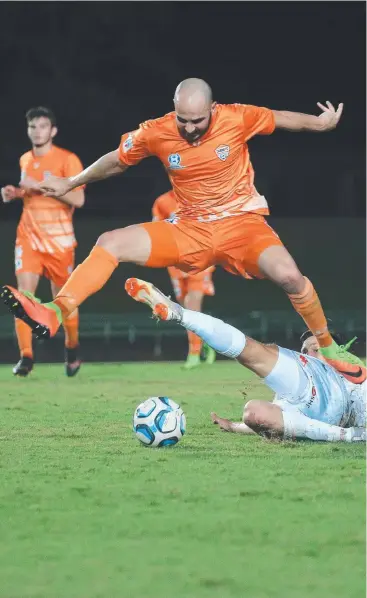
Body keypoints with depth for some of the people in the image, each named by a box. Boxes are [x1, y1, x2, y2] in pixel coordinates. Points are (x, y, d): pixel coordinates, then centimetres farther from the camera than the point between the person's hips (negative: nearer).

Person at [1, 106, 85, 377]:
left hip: (59, 238, -4)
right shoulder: (25, 160, 11)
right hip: (28, 235, 4)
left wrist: (40, 185, -23)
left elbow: (78, 199, -18)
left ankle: (72, 349, 32)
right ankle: (26, 357, -14)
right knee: (24, 294, -13)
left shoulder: (67, 160, -9)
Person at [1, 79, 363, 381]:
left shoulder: (237, 119, -15)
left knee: (288, 275, -29)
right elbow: (115, 161, 10)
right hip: (190, 231, 3)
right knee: (110, 243, -15)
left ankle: (329, 348, -5)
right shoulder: (155, 133, -9)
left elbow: (280, 119, 6)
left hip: (242, 222, -2)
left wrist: (321, 123, 10)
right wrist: (71, 184, 19)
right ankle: (52, 316, -23)